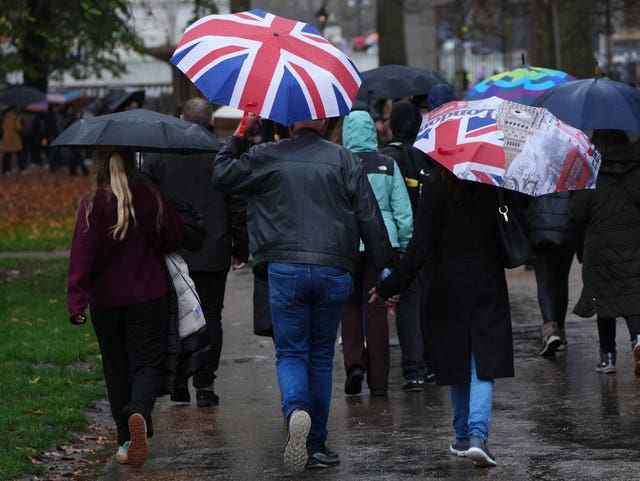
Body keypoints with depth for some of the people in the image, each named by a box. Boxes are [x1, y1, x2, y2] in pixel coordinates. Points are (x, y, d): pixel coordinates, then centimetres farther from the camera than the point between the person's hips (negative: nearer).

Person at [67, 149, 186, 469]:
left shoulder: (92, 204, -10)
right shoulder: (150, 197, -5)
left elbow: (82, 253, -16)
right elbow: (175, 238, 4)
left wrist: (76, 300, -19)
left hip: (105, 300, 0)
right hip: (148, 297, 0)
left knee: (116, 368, 14)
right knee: (147, 362, 3)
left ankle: (126, 439, 16)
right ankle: (139, 413, -28)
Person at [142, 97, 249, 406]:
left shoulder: (159, 156, -1)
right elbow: (239, 209, -1)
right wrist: (241, 250, 8)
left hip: (171, 254, 1)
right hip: (213, 256, -1)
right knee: (210, 317, 5)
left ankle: (177, 383, 10)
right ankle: (204, 385, 1)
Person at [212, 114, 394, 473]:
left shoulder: (266, 157, 3)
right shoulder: (345, 160, 6)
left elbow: (222, 176, 11)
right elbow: (370, 217, 3)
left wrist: (240, 136, 20)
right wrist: (386, 266, 8)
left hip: (285, 271, -1)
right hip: (335, 271, 1)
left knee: (291, 353, 5)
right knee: (321, 356, 11)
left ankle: (296, 410, -27)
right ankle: (317, 445, 13)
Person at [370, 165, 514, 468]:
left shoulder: (434, 187, -10)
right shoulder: (492, 185, -5)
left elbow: (420, 247, -12)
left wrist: (388, 287, -5)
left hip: (448, 287, 0)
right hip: (488, 285, 0)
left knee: (456, 361, 14)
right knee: (483, 365, 1)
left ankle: (462, 436, 25)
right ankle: (478, 434, -16)